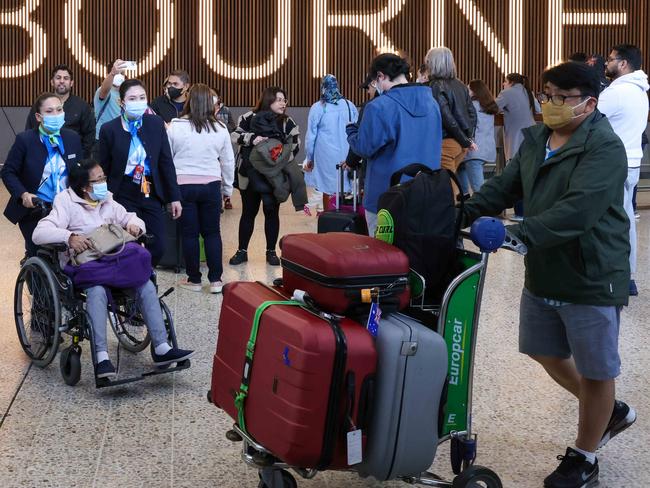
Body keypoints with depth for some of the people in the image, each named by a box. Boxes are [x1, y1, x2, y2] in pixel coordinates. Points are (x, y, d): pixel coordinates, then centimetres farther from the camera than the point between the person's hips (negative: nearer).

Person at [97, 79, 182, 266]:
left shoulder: (156, 124, 1)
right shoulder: (109, 130, -7)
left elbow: (166, 162, 5)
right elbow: (103, 169, 0)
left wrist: (174, 197, 4)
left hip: (151, 193, 3)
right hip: (123, 195, -3)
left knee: (158, 247, 2)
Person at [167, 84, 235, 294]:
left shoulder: (175, 127, -7)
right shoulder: (219, 129, -1)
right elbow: (228, 162, 7)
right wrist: (227, 188, 20)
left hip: (183, 185, -1)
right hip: (211, 186, 1)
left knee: (190, 233, 7)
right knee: (212, 232, 10)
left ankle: (194, 279, 14)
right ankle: (215, 280, 10)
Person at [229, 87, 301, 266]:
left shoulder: (287, 123, 0)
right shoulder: (250, 118, -3)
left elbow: (294, 147, -1)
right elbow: (234, 135, -10)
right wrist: (252, 138, -26)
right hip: (250, 176, -1)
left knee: (272, 212, 7)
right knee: (248, 213, 8)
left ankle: (271, 251, 19)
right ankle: (242, 251, 18)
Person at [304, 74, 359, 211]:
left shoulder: (318, 108, -5)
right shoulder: (350, 106, 2)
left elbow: (311, 136, 0)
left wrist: (309, 158, 10)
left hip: (326, 157, -2)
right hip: (347, 157, 2)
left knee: (328, 191, 3)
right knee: (345, 191, 7)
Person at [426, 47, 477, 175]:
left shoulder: (436, 86, -12)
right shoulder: (460, 85, 12)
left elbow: (447, 117, -17)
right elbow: (472, 112, 13)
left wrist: (466, 141, -10)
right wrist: (469, 138, 10)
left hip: (446, 143, -8)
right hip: (461, 144, 8)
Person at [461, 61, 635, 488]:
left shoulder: (604, 149, -20)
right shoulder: (535, 140, 7)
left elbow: (577, 210, -32)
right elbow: (504, 186, 5)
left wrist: (519, 234, -42)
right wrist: (465, 213, -12)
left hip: (591, 279, -8)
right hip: (543, 274, 8)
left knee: (594, 369, 7)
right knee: (545, 352, 20)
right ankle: (611, 412, 43)